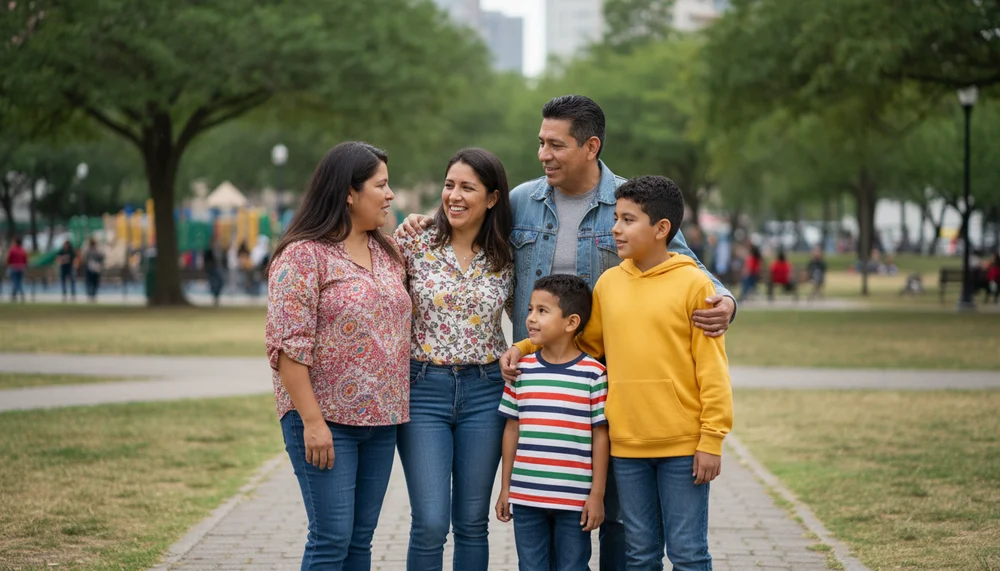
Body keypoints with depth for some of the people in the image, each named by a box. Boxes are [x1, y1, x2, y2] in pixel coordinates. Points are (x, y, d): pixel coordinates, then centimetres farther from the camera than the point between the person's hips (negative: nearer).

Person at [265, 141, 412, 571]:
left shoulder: (387, 252, 13)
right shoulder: (304, 255, -10)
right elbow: (289, 345, -15)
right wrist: (312, 421, -19)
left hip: (381, 421, 7)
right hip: (326, 420, -7)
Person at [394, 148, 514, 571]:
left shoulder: (506, 260, 4)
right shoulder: (415, 245, -2)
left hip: (484, 391, 2)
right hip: (423, 388, -2)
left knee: (472, 523, 8)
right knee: (431, 523, -8)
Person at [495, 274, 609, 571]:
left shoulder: (593, 374, -6)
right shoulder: (521, 370, 4)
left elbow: (600, 435, -3)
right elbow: (512, 429, 10)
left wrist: (597, 494, -4)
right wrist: (505, 488, 10)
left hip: (575, 499, -3)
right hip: (526, 496, 3)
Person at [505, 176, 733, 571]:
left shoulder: (693, 284, -7)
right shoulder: (608, 283, 7)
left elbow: (712, 367, -7)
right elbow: (586, 341, 20)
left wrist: (712, 439, -10)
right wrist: (526, 346, 11)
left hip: (682, 444, -4)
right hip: (626, 446, 4)